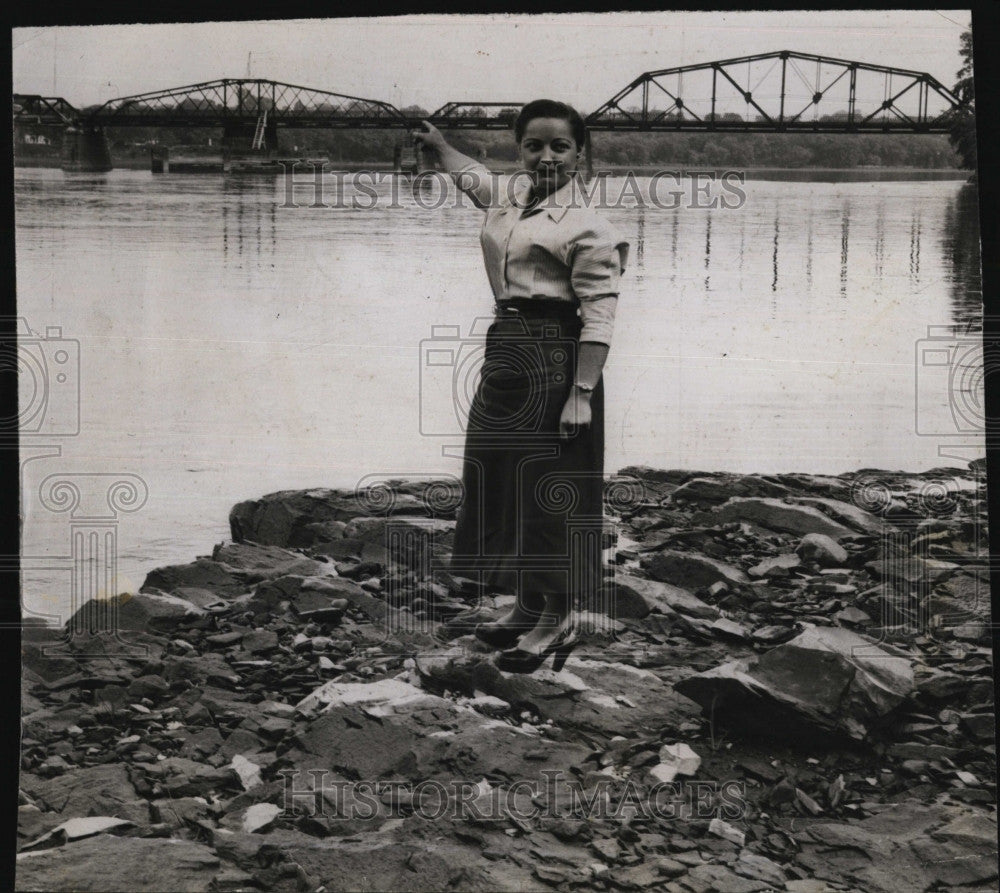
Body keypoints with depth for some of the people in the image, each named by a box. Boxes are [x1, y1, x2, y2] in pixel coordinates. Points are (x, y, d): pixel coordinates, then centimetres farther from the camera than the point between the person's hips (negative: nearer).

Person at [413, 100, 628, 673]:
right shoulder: (511, 194, 11)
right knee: (505, 480, 14)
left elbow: (599, 314, -18)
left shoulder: (585, 227, -14)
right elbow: (470, 175, 36)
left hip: (555, 359, -9)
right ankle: (529, 606, 28)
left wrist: (582, 392, -24)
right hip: (505, 350, 9)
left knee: (550, 487, -2)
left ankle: (560, 619, 10)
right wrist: (438, 142, 47)